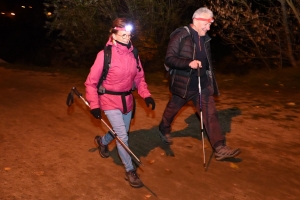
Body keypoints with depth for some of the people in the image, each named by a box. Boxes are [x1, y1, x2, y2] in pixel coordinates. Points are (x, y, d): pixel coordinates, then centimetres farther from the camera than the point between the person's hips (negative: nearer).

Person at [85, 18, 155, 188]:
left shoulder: (133, 54, -4)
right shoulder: (105, 54, -18)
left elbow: (139, 77, 7)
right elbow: (91, 82, -12)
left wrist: (146, 94, -7)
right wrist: (94, 104, -17)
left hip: (127, 100, 6)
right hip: (110, 101, -5)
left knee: (122, 132, 21)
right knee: (123, 136, -10)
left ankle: (102, 141, 54)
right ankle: (130, 171, 9)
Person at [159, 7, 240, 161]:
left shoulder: (205, 38, 7)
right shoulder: (180, 36, -14)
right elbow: (169, 59, -20)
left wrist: (211, 81, 18)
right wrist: (189, 63, -33)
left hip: (203, 84, 5)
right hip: (183, 84, -5)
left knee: (210, 114, -2)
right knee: (172, 109, 16)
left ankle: (220, 149, 0)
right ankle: (164, 130, 45)